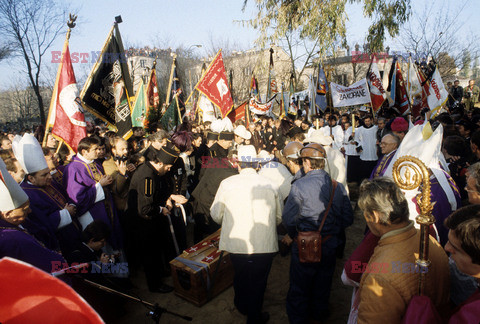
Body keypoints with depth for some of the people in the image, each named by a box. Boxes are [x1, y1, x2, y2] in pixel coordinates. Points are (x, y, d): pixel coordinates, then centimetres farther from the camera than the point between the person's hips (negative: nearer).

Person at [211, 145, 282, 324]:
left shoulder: (227, 183, -7)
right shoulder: (271, 185, -4)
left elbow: (216, 215, 2)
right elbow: (279, 217, 6)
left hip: (236, 244, 1)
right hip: (265, 244, -1)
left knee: (240, 277, 26)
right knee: (258, 282, 18)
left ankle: (242, 306, 50)